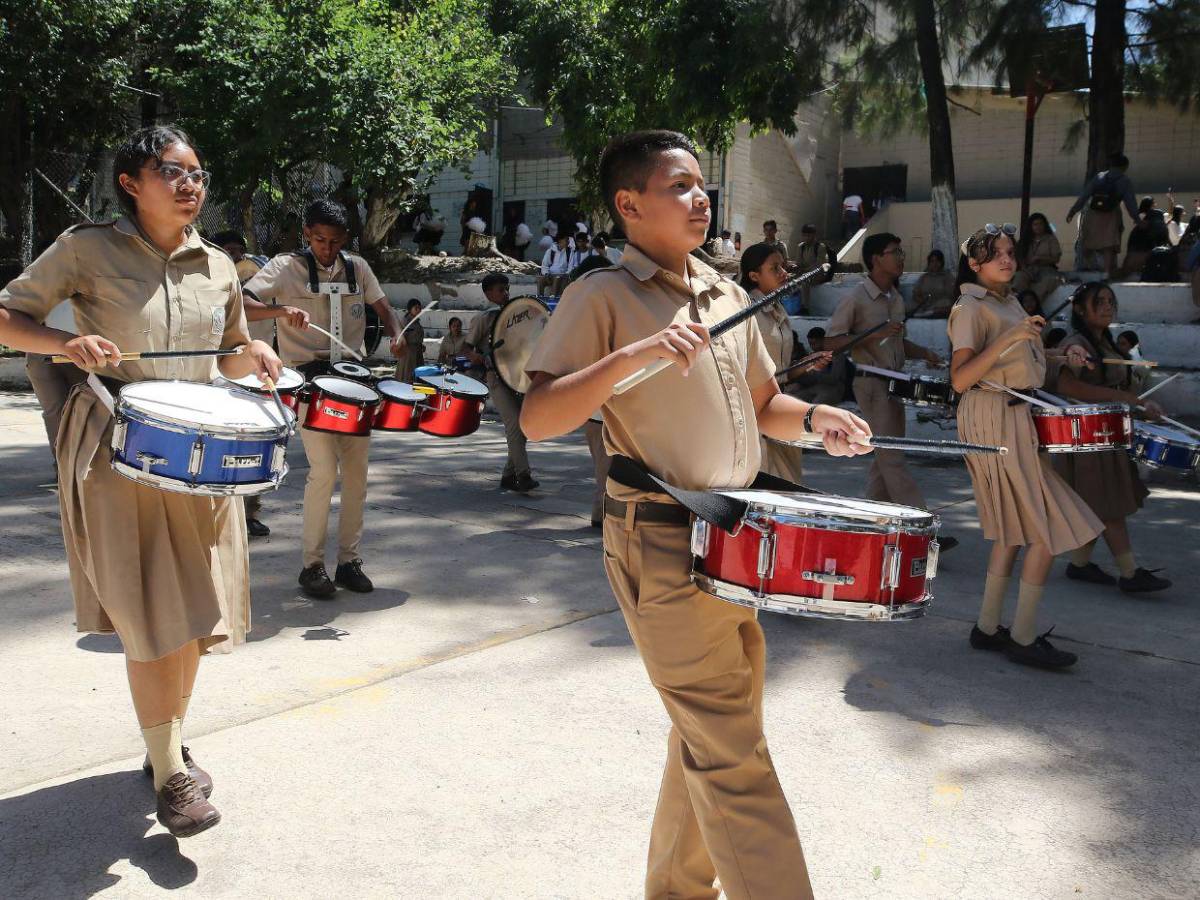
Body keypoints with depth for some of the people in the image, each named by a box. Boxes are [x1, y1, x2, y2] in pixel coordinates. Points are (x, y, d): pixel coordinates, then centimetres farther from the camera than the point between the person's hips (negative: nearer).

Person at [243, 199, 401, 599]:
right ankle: (311, 565, 0)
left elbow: (384, 309, 18)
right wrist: (282, 311, -31)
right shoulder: (287, 267, -3)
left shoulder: (357, 267, 10)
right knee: (324, 471, -13)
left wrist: (395, 336, -4)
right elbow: (241, 305, -13)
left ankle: (349, 560, 17)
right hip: (309, 380, -5)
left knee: (356, 471, 5)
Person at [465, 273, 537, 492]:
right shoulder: (484, 319, 0)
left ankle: (509, 476, 13)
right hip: (497, 377, -6)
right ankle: (523, 475, -19)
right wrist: (475, 355, -21)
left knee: (523, 425, 3)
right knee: (514, 422, -19)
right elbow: (468, 346, 0)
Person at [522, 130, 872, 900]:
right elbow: (537, 419, -17)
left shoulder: (726, 294, 13)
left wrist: (813, 419, 1)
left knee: (710, 737, 19)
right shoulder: (602, 297, -8)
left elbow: (761, 404, 22)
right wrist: (631, 356, -29)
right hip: (662, 546, -8)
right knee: (734, 758, -7)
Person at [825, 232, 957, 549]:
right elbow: (831, 341, -14)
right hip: (871, 382, -8)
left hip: (896, 382, 8)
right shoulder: (856, 298, -10)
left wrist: (923, 353, 6)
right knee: (893, 458, -9)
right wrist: (874, 335, -23)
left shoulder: (896, 298, 14)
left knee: (885, 456, 10)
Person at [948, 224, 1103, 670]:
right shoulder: (970, 308, -13)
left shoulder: (1010, 302, 14)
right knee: (1049, 527, -7)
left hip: (1018, 416, 9)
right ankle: (1023, 638, 0)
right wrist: (1010, 337, -31)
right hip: (995, 419, -9)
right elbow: (960, 379, -25)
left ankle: (988, 627, 19)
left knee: (1014, 527, 12)